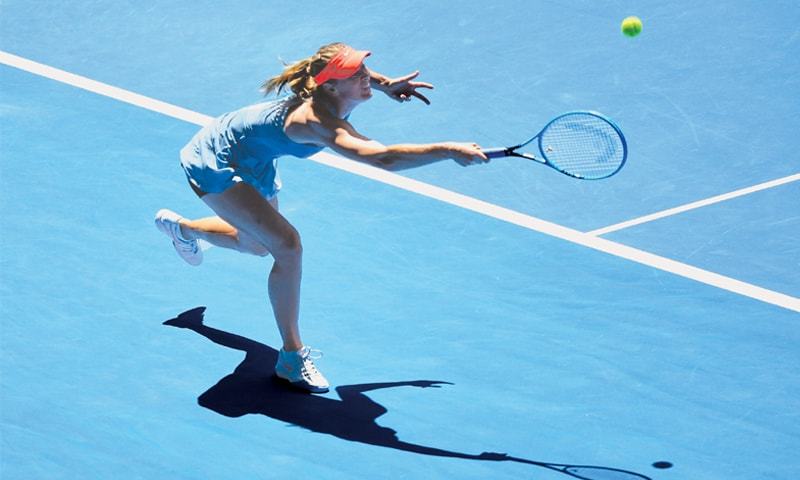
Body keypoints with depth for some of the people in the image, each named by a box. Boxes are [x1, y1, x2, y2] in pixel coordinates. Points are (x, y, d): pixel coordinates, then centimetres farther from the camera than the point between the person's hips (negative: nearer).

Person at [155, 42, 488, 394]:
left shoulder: (335, 96, -16)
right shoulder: (317, 121, -41)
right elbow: (382, 157, -55)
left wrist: (385, 84, -1)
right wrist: (449, 151, -58)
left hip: (253, 163, 10)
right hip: (213, 164, -10)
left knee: (257, 244, 31)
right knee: (287, 246, -25)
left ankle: (180, 227, 63)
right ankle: (292, 357, -12)